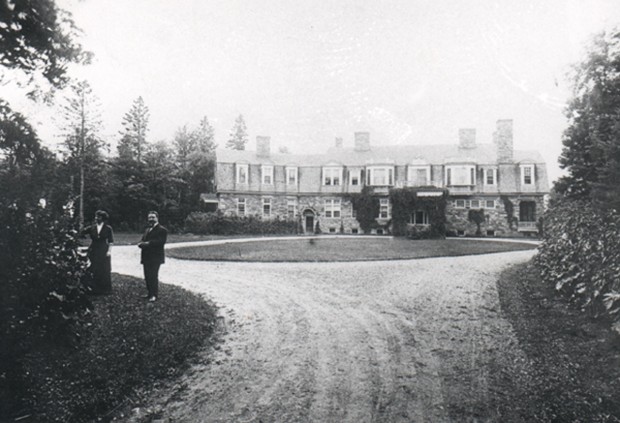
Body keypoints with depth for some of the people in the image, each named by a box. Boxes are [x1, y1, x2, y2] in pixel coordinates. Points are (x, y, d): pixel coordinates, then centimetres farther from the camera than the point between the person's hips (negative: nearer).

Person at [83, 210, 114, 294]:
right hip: (93, 251, 3)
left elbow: (111, 241, -1)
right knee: (94, 270, 4)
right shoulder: (92, 228, 6)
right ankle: (95, 288, 14)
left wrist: (109, 251, -9)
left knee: (104, 270, 1)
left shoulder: (108, 228, -1)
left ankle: (105, 289, 12)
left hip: (104, 251, -3)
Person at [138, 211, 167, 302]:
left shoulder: (162, 230, -5)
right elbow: (142, 241, 15)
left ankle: (154, 295, -1)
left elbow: (161, 241, -18)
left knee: (153, 276, -8)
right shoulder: (147, 230, 22)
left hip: (155, 258, -8)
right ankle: (149, 293, 19)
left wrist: (148, 243, -19)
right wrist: (141, 244, -9)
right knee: (147, 277, 9)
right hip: (146, 257, 8)